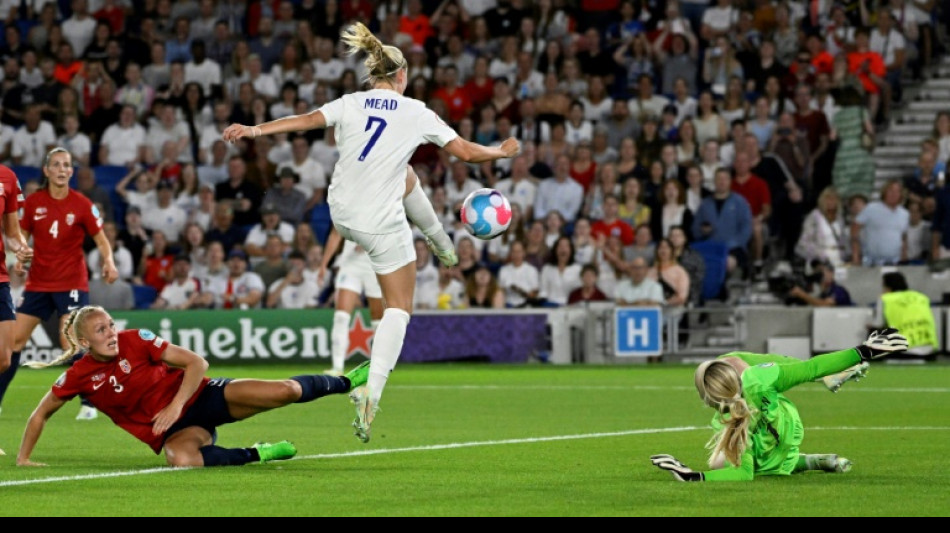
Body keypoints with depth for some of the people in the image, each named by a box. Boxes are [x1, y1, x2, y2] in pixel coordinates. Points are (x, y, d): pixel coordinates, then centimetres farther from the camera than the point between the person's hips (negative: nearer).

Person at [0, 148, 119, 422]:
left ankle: (89, 404, -5)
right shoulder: (33, 202, 0)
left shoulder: (82, 204, -6)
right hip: (38, 282, 3)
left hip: (71, 283, -3)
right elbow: (22, 235, 9)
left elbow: (100, 238, -2)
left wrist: (109, 261, -21)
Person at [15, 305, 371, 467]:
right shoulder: (79, 376, -8)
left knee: (284, 391, -16)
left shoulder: (136, 340, -12)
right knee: (180, 458, -42)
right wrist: (24, 458, -2)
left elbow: (196, 363, -10)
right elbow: (41, 414, 6)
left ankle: (348, 382, 13)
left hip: (199, 397, 0)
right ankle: (256, 454, -21)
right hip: (172, 431, 0)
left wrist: (177, 405, -21)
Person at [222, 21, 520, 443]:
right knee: (399, 307, 5)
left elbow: (305, 120, -14)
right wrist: (503, 152, 16)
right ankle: (372, 392, -14)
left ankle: (442, 243, 53)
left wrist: (256, 130, -14)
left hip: (341, 213, 4)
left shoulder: (350, 104, 1)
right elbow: (466, 152, -1)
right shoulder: (417, 113, -4)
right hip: (381, 223, -4)